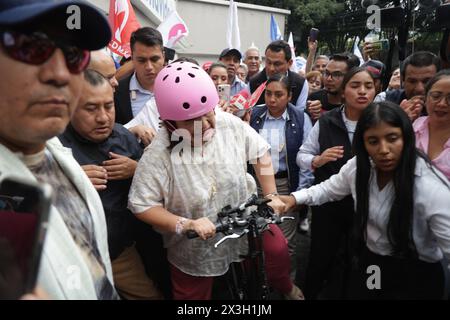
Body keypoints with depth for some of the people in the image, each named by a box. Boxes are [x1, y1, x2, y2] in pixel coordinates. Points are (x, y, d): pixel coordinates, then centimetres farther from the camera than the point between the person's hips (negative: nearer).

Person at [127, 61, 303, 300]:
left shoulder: (230, 124, -16)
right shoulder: (156, 156, -24)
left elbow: (260, 152, -2)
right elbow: (142, 206, -20)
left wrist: (270, 195, -6)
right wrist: (187, 224, -30)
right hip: (195, 248, -1)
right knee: (193, 294, 11)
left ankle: (284, 287, 33)